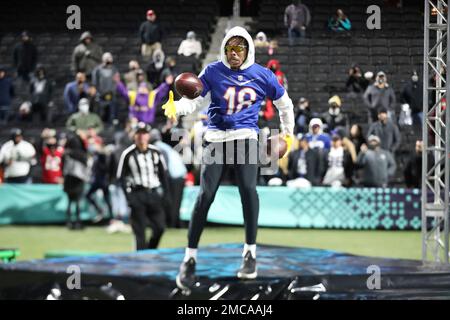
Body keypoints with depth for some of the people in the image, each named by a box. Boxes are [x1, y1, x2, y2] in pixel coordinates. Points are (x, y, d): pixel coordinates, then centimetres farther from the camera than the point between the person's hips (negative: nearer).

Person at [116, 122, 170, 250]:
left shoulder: (155, 152, 6)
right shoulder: (128, 154, -4)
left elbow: (163, 173, 14)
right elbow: (121, 177, -2)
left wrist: (165, 191, 6)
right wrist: (129, 195, -11)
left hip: (154, 194, 4)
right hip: (137, 195, -3)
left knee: (160, 227, 0)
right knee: (139, 230, -4)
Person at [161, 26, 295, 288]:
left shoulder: (262, 75, 6)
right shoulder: (213, 72, 3)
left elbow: (284, 103, 20)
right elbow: (196, 101, -7)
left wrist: (288, 132, 25)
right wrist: (176, 107, -27)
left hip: (245, 137, 0)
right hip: (216, 137, 0)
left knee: (248, 188, -20)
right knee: (206, 194, -10)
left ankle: (250, 253, -4)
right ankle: (190, 259, -2)